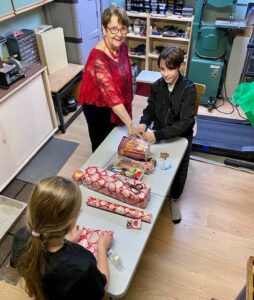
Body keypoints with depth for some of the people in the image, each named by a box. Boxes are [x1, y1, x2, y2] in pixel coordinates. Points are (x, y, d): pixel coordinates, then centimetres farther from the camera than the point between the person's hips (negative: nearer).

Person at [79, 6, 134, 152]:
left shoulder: (122, 47, -8)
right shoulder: (98, 59, -33)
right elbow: (111, 95, -37)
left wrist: (128, 100, 16)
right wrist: (130, 125, -39)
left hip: (118, 106, 7)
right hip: (99, 108, -7)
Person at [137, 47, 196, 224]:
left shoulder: (188, 89, -21)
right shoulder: (157, 86, -8)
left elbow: (185, 122, -26)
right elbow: (150, 109, 4)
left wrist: (158, 135, -34)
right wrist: (144, 123, -19)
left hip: (181, 136, -3)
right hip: (158, 133, 3)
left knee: (179, 170, -3)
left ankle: (174, 199, 28)